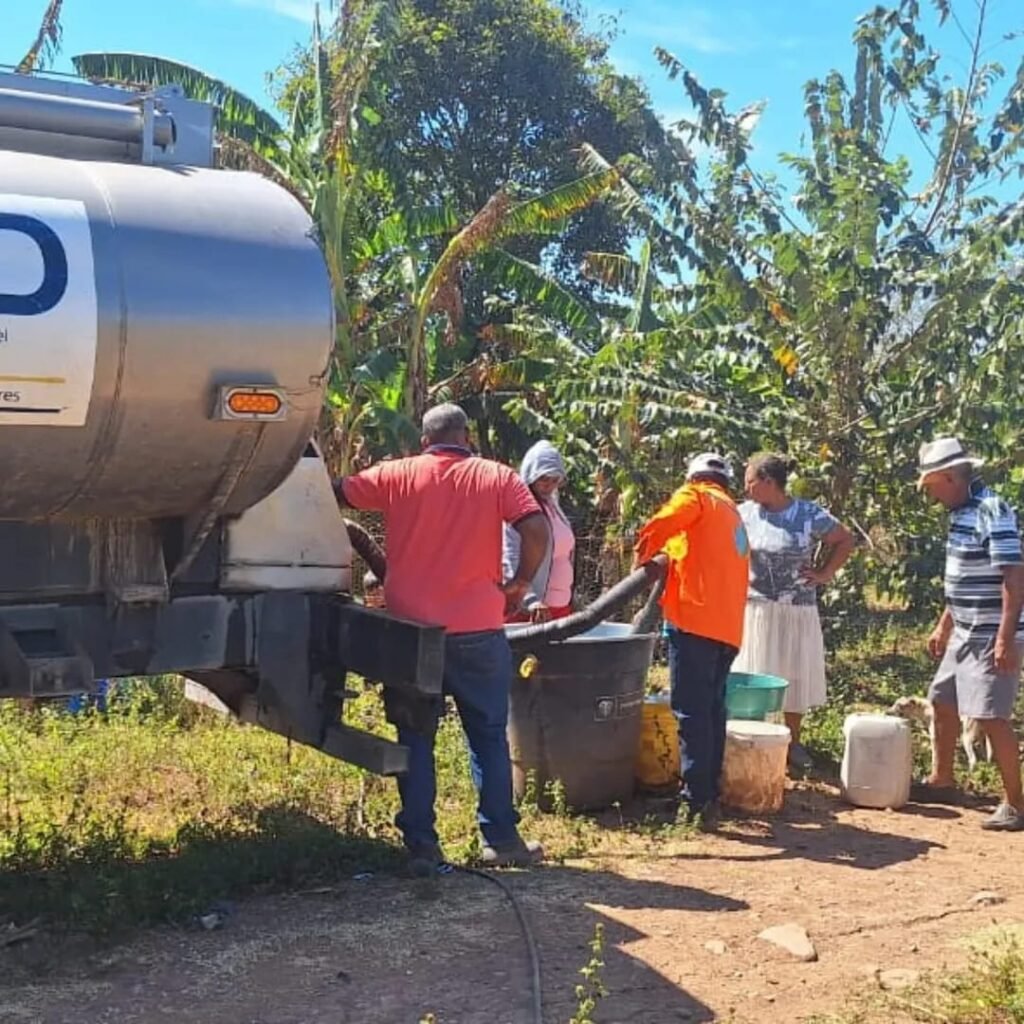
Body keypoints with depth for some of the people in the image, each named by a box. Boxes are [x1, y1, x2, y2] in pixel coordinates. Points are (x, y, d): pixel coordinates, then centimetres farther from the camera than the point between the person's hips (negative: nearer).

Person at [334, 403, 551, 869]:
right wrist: (520, 583, 4)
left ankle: (420, 845, 9)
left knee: (416, 739, 9)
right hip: (477, 630, 0)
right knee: (489, 735, 12)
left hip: (411, 629, 1)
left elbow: (335, 495, 10)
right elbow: (537, 530, -9)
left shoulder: (396, 476, 3)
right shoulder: (496, 477, 2)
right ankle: (501, 838, 15)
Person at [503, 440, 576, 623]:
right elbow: (510, 562, -21)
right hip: (527, 611, -8)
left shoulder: (552, 506, 14)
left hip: (560, 607, 8)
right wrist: (531, 601, -34)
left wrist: (569, 602, 14)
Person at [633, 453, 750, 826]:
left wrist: (643, 557, 2)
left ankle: (697, 799, -9)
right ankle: (711, 793, 17)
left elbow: (660, 525, -14)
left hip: (695, 619, -8)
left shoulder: (697, 495, 5)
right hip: (728, 626, 8)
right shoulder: (735, 517, 28)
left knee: (691, 713, -7)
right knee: (712, 711, 14)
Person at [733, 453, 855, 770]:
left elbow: (845, 541, 5)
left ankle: (793, 742, 23)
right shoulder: (745, 514, -1)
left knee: (795, 677, 8)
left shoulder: (810, 515, -7)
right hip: (755, 611, 1)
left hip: (796, 612, -1)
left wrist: (825, 574, -2)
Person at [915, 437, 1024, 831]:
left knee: (991, 717, -8)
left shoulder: (992, 511, -18)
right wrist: (943, 627, 23)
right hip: (965, 635, 10)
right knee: (942, 702, 17)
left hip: (991, 639, -10)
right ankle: (941, 781, 32)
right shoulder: (961, 513, 10)